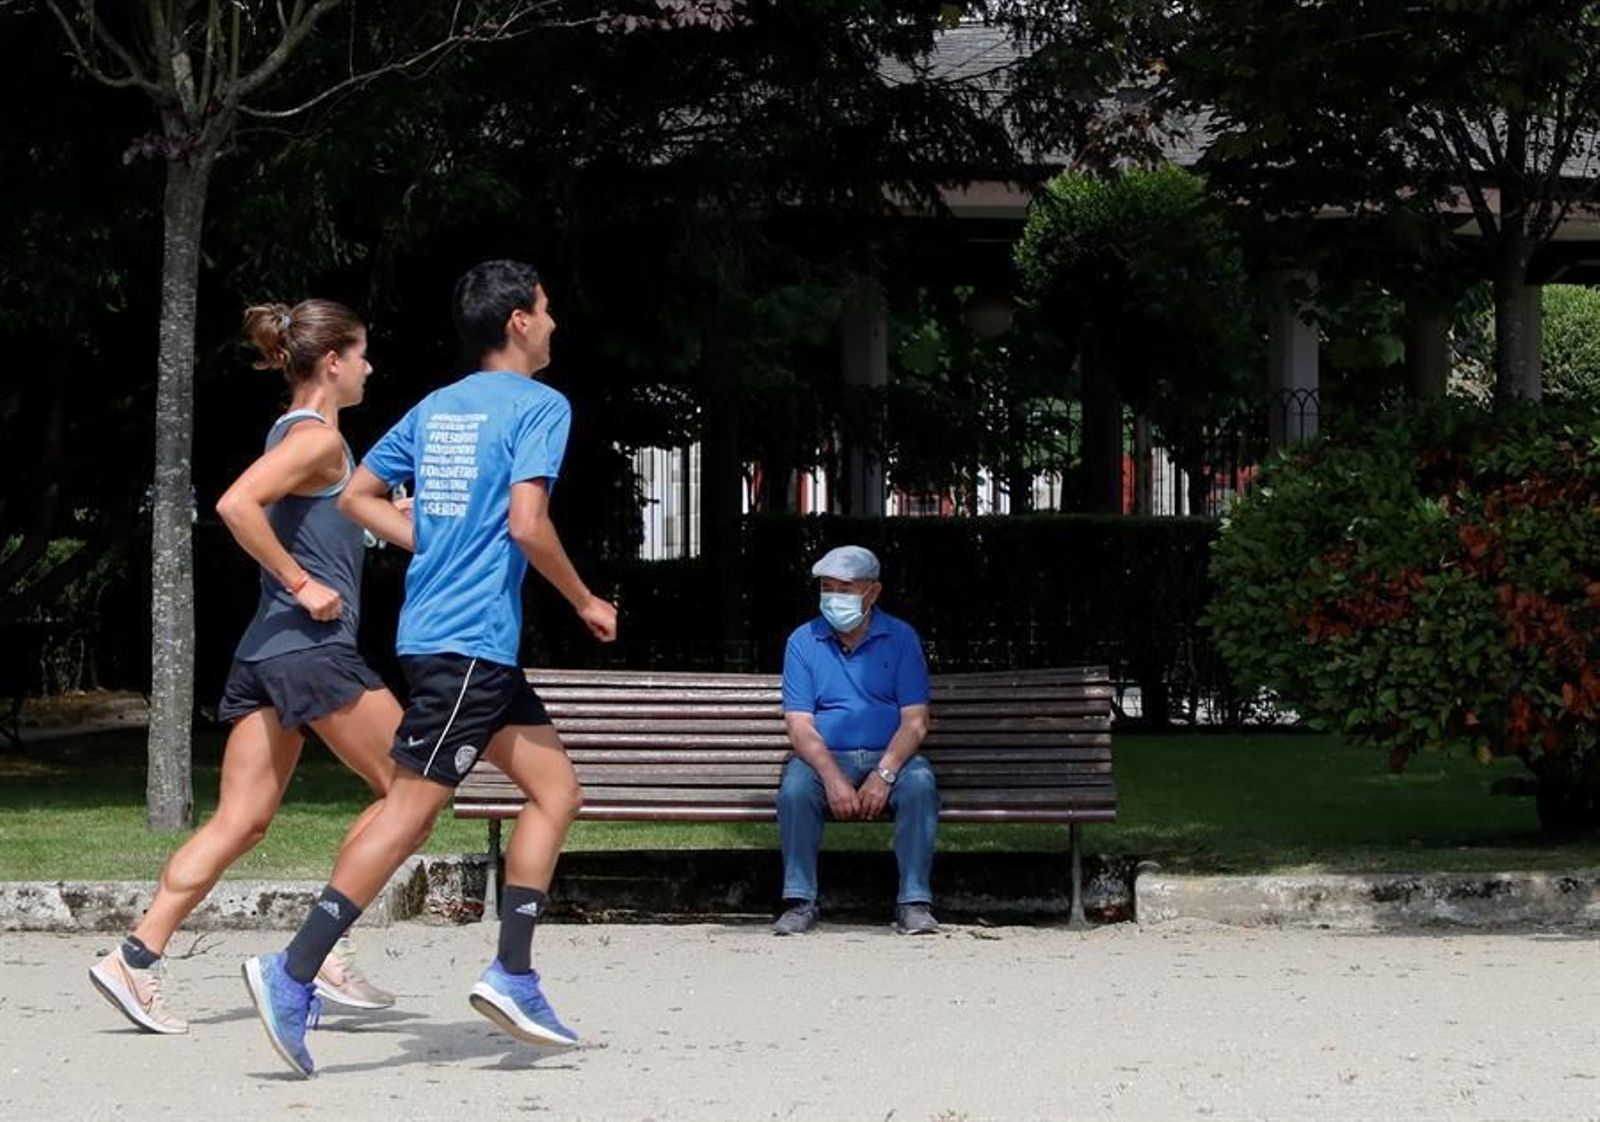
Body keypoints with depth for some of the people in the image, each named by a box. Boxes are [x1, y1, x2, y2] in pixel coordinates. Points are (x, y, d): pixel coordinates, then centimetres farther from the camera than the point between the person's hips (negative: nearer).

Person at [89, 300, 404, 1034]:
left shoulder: (293, 436, 19)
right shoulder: (318, 437, -10)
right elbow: (236, 505, -25)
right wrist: (303, 585, -19)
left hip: (266, 652, 9)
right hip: (312, 649, -9)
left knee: (240, 822, 4)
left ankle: (135, 959, -4)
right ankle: (326, 952, 0)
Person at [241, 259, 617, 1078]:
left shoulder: (436, 408, 15)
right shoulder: (540, 406, -8)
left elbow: (357, 497, 16)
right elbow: (527, 523, -19)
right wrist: (586, 603, -5)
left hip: (436, 630, 9)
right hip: (472, 640, -9)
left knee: (556, 789, 13)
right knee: (411, 812, -10)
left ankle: (513, 976, 9)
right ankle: (293, 975, -13)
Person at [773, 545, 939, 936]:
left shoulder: (900, 637, 4)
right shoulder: (803, 642, 5)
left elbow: (915, 722, -4)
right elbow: (800, 725, -4)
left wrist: (884, 775, -21)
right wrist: (833, 779, -22)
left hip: (890, 756, 0)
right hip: (826, 757, 0)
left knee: (919, 783, -32)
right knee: (795, 785, -32)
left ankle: (914, 902, -27)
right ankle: (799, 902, -26)